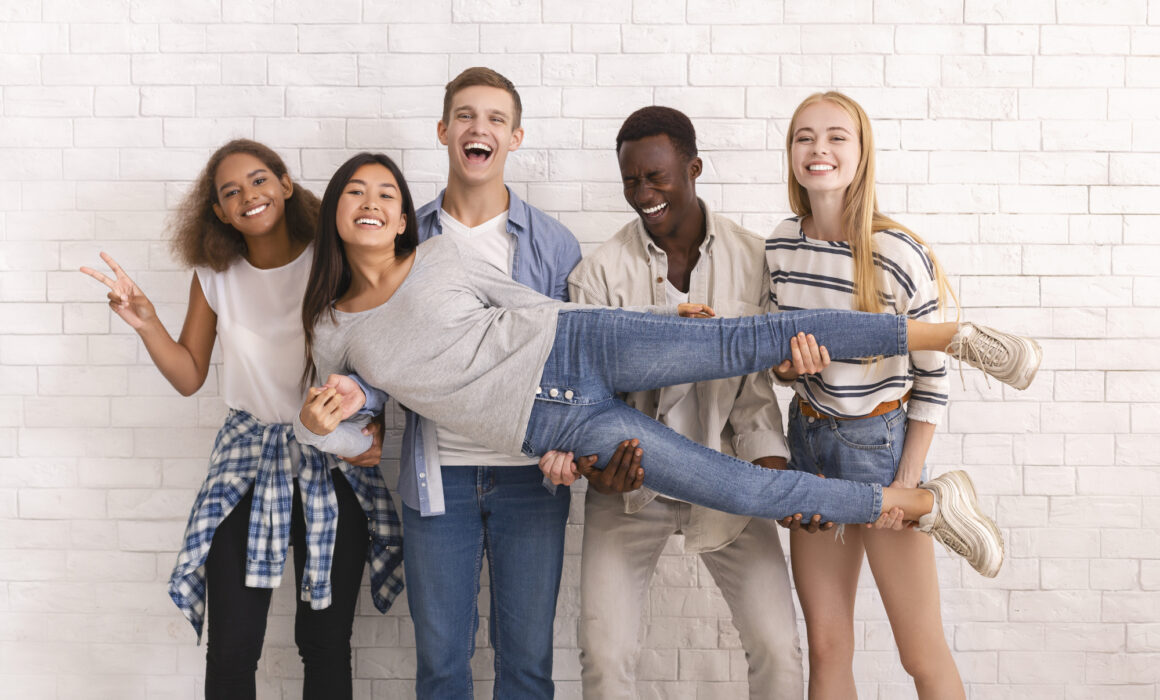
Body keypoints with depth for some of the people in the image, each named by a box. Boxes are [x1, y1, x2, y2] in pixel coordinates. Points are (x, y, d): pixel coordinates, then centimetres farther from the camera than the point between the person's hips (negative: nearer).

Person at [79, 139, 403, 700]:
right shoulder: (214, 276, 0)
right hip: (248, 452, 2)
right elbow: (189, 377, 7)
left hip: (333, 457, -2)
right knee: (231, 649, 0)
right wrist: (146, 324, -8)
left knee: (326, 642, 7)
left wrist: (376, 428, -19)